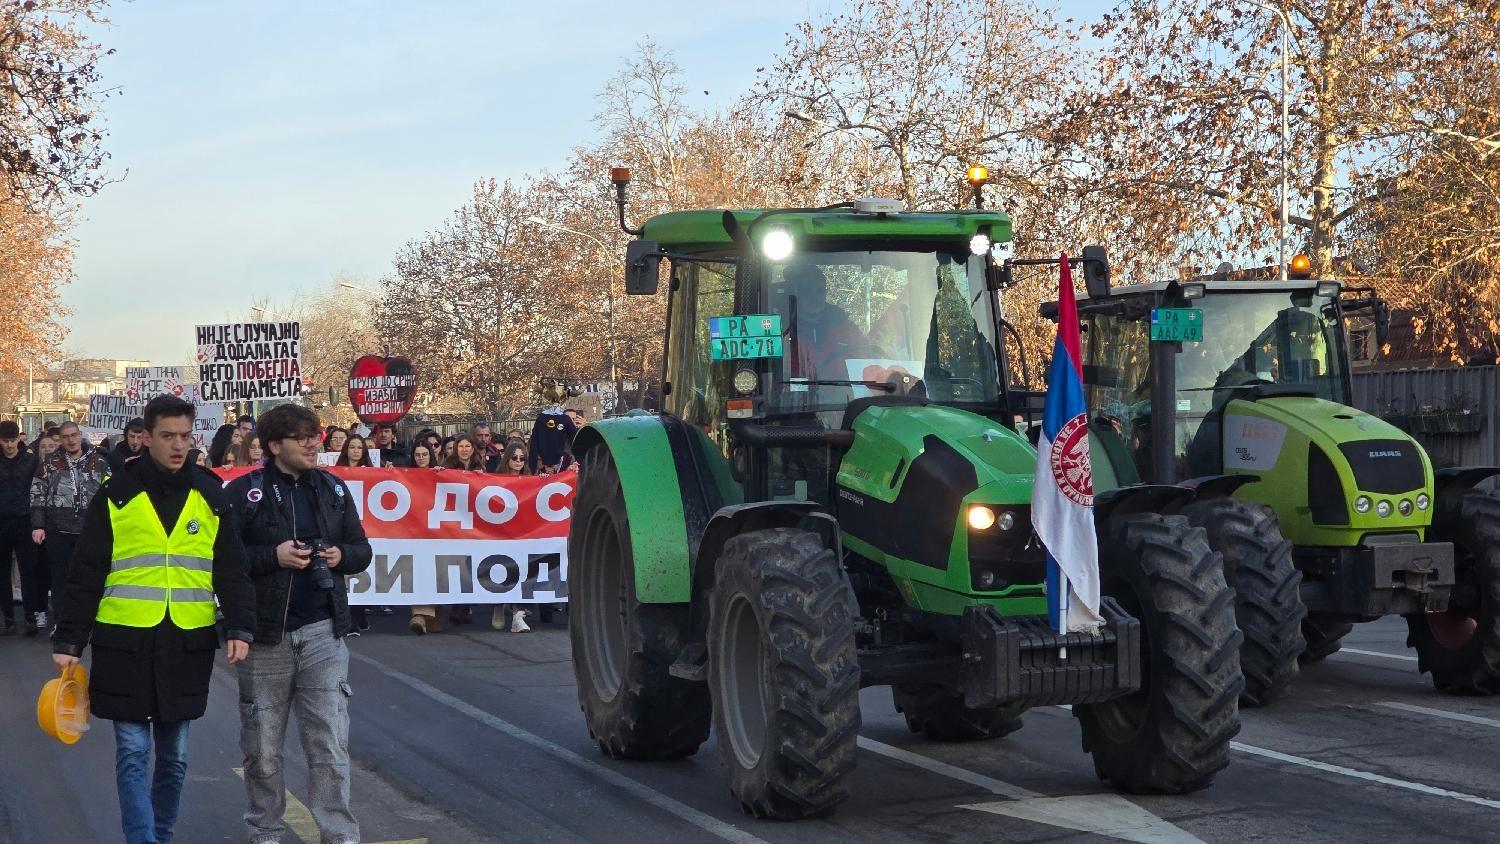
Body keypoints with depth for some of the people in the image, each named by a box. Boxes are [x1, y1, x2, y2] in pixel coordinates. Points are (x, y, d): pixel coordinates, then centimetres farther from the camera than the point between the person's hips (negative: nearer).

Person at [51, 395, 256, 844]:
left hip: (187, 645, 3)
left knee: (173, 755, 12)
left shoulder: (210, 496, 6)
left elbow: (231, 571, 6)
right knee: (133, 752, -4)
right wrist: (69, 641, -3)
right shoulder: (116, 496, -1)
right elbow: (85, 575, 0)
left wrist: (240, 628, -7)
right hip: (125, 643, -2)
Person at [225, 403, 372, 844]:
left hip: (322, 633, 2)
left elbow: (362, 551, 15)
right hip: (265, 637, -2)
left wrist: (342, 555, -6)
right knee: (262, 749, 8)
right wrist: (272, 556, -18)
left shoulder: (333, 489, 9)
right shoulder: (243, 492, -4)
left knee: (330, 745, -2)